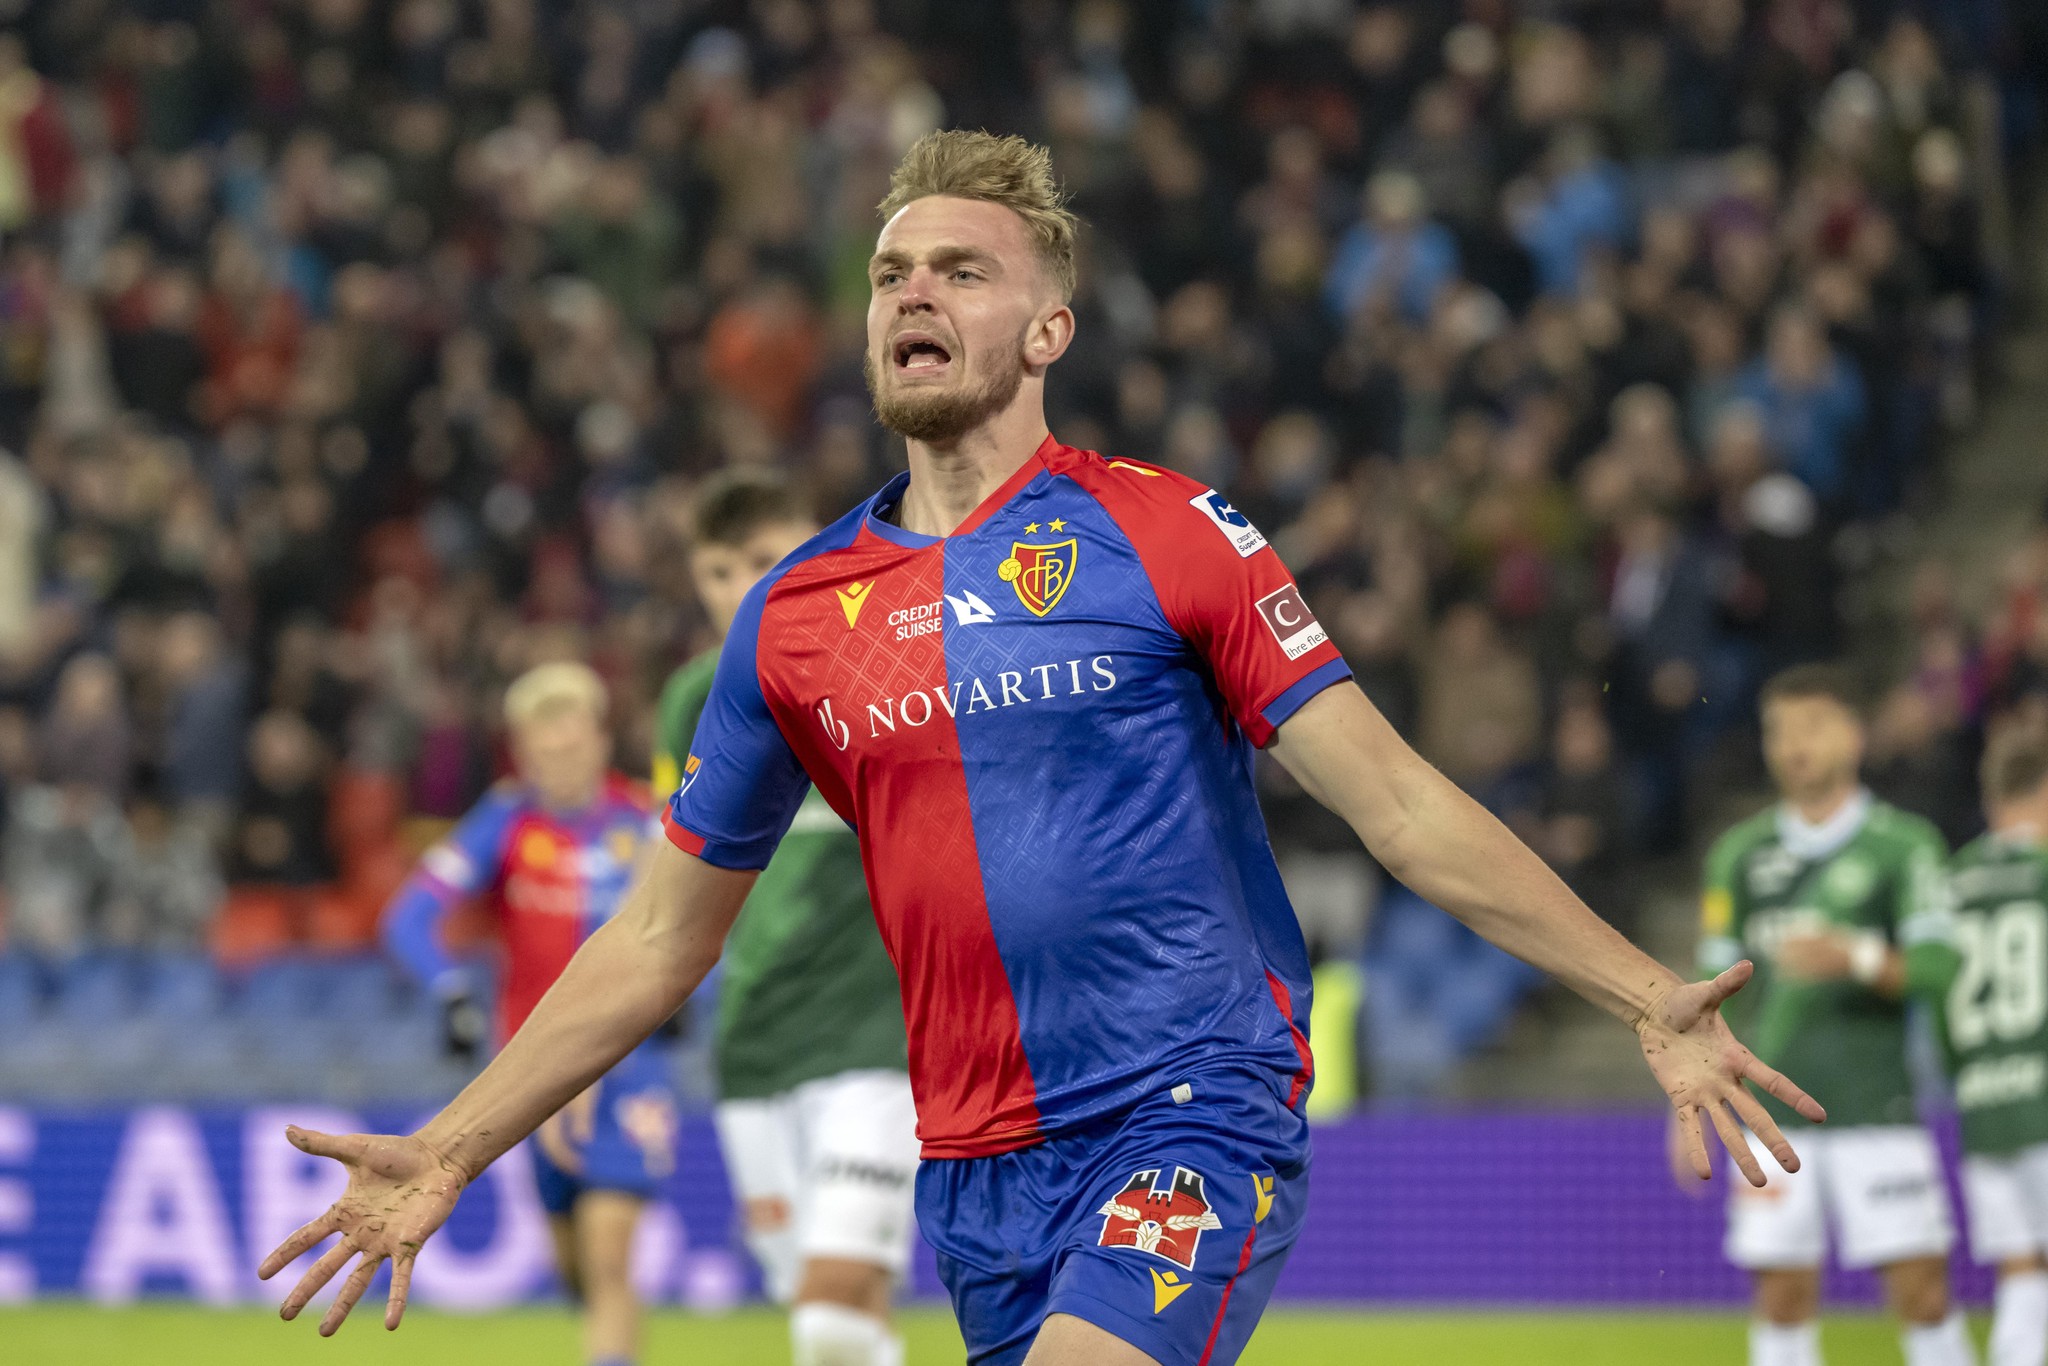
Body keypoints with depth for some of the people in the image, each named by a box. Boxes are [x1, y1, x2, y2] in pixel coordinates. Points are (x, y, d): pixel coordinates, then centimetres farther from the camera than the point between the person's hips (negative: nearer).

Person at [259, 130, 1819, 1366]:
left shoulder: (1162, 534, -1)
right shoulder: (797, 614, 10)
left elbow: (1400, 806, -2)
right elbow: (662, 943, 16)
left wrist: (1650, 1000, -10)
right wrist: (445, 1155, 12)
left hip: (1196, 1120, -4)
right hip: (980, 1173, 4)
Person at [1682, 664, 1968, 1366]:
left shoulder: (1903, 843, 1)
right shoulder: (1741, 853, 12)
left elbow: (1939, 965, -7)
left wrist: (1857, 958, -25)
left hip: (1875, 1106, -3)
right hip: (1772, 1115, 3)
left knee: (1921, 1289, -6)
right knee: (1782, 1299, 0)